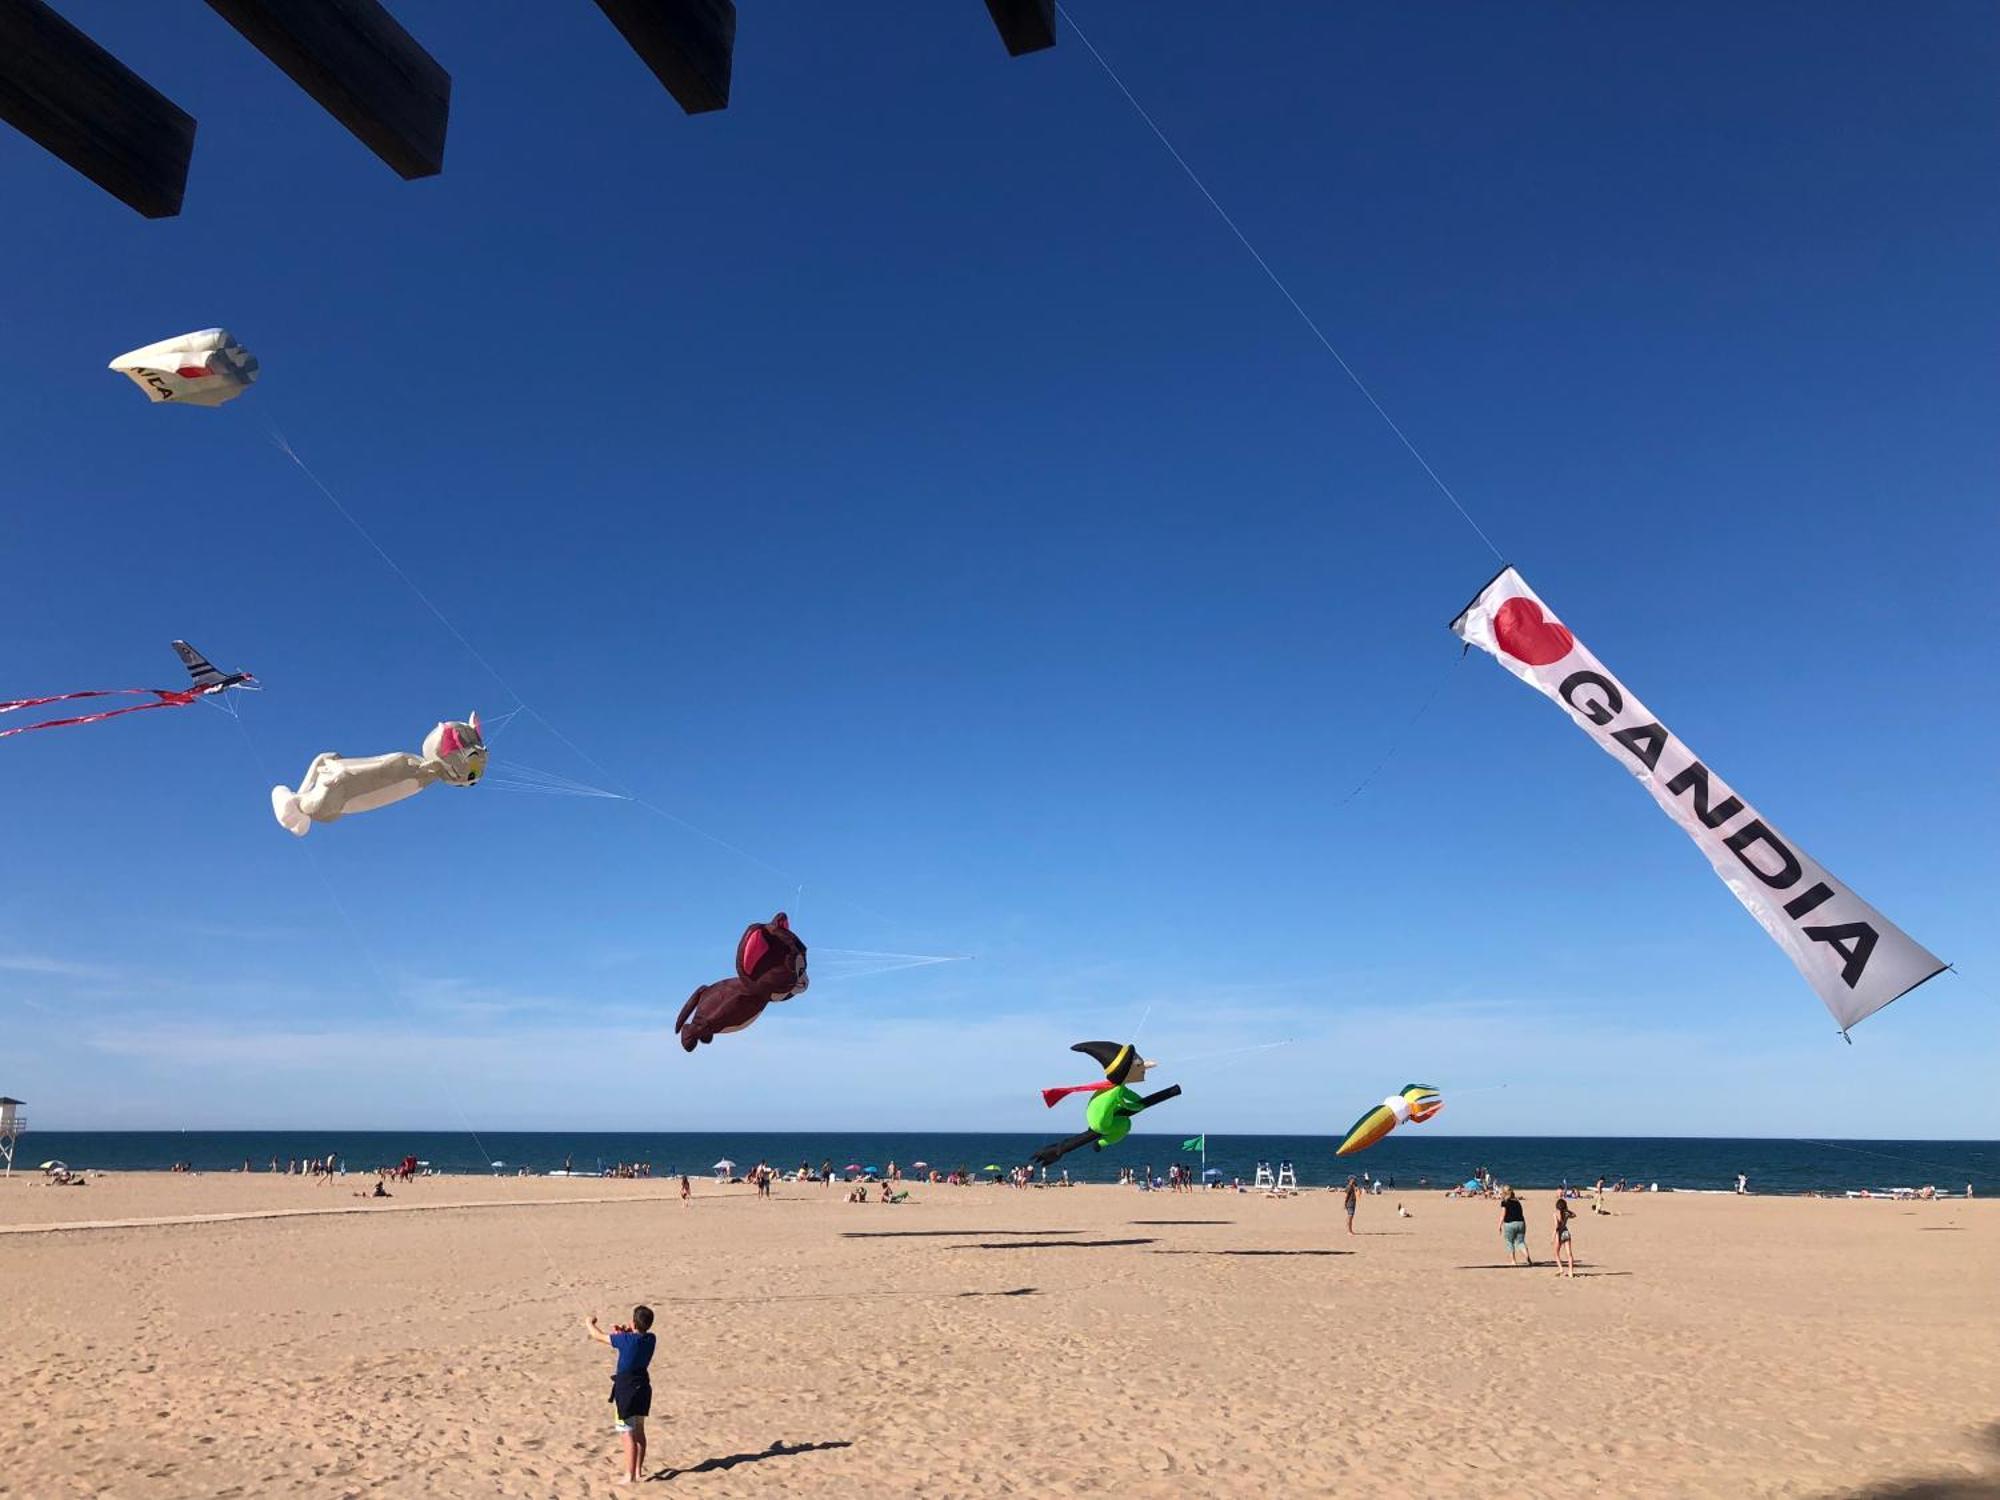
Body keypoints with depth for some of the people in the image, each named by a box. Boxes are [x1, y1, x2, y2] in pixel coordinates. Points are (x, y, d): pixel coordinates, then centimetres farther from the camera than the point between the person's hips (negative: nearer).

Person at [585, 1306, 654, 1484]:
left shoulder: (626, 1339, -21)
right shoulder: (650, 1339, -6)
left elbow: (599, 1336, -8)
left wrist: (590, 1323, 9)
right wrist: (625, 1333, 3)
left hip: (626, 1388, -7)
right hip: (642, 1386, 7)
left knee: (627, 1434, 0)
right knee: (639, 1431, 17)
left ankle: (630, 1476, 3)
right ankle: (638, 1471, 26)